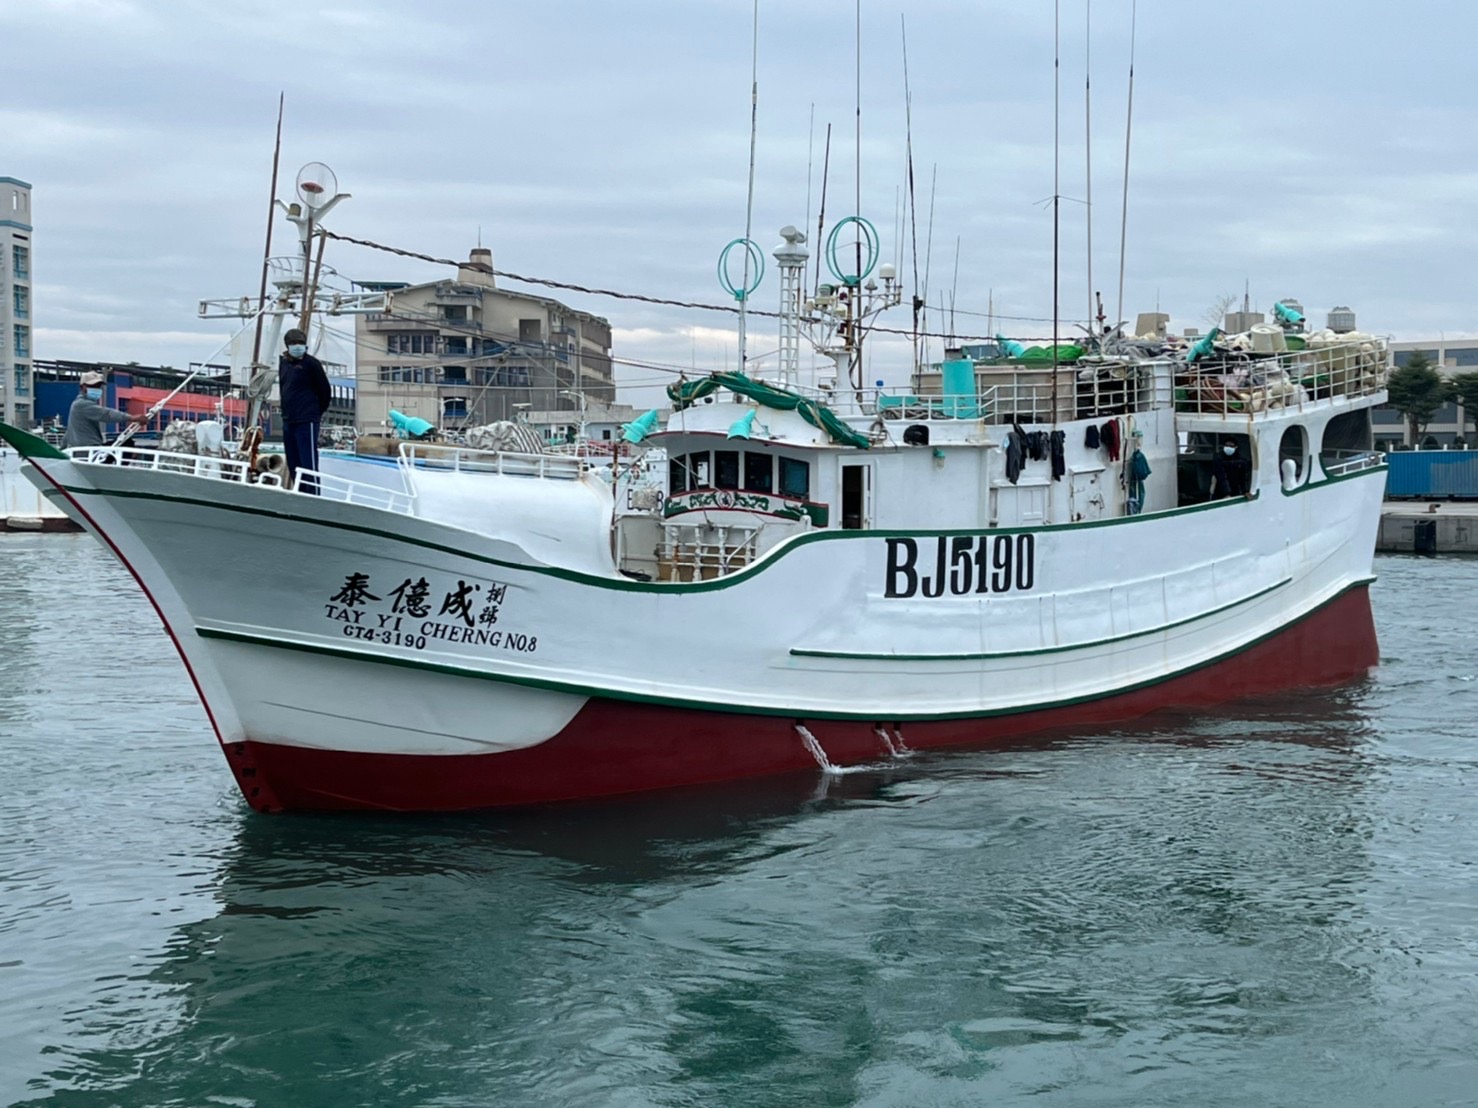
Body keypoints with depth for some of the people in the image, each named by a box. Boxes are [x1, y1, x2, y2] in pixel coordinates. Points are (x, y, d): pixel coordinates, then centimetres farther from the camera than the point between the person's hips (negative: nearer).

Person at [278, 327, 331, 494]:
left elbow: (324, 390, -2)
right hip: (288, 422, 8)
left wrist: (318, 411, 8)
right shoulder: (283, 363, 14)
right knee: (293, 465, 11)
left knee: (308, 463, -11)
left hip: (306, 422, -7)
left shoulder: (311, 363, -7)